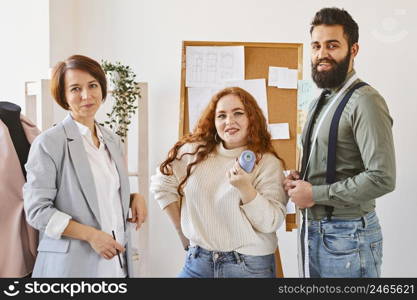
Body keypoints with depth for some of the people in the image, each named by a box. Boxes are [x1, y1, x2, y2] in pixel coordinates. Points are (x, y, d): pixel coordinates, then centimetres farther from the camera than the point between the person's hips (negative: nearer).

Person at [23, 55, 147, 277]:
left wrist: (134, 198, 0)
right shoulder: (49, 143, -10)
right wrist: (91, 234, -19)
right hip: (72, 264, -6)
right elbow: (37, 211, -12)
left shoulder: (113, 141, 9)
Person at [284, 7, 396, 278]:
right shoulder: (322, 101, 12)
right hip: (314, 230, 8)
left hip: (347, 235, -8)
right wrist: (300, 181, 2)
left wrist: (315, 194, -18)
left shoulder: (365, 101, -16)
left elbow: (382, 178, -24)